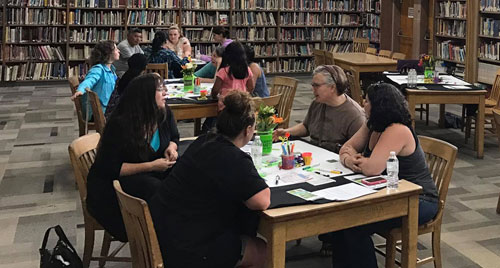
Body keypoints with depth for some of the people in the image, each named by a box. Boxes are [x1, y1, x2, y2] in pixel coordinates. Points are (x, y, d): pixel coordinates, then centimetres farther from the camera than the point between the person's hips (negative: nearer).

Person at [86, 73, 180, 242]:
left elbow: (173, 136, 19)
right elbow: (110, 169, -22)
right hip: (114, 181, -7)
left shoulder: (164, 114, -2)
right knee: (159, 191, -34)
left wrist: (171, 147, -7)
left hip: (152, 171, 7)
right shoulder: (119, 125, -22)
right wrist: (151, 166, -27)